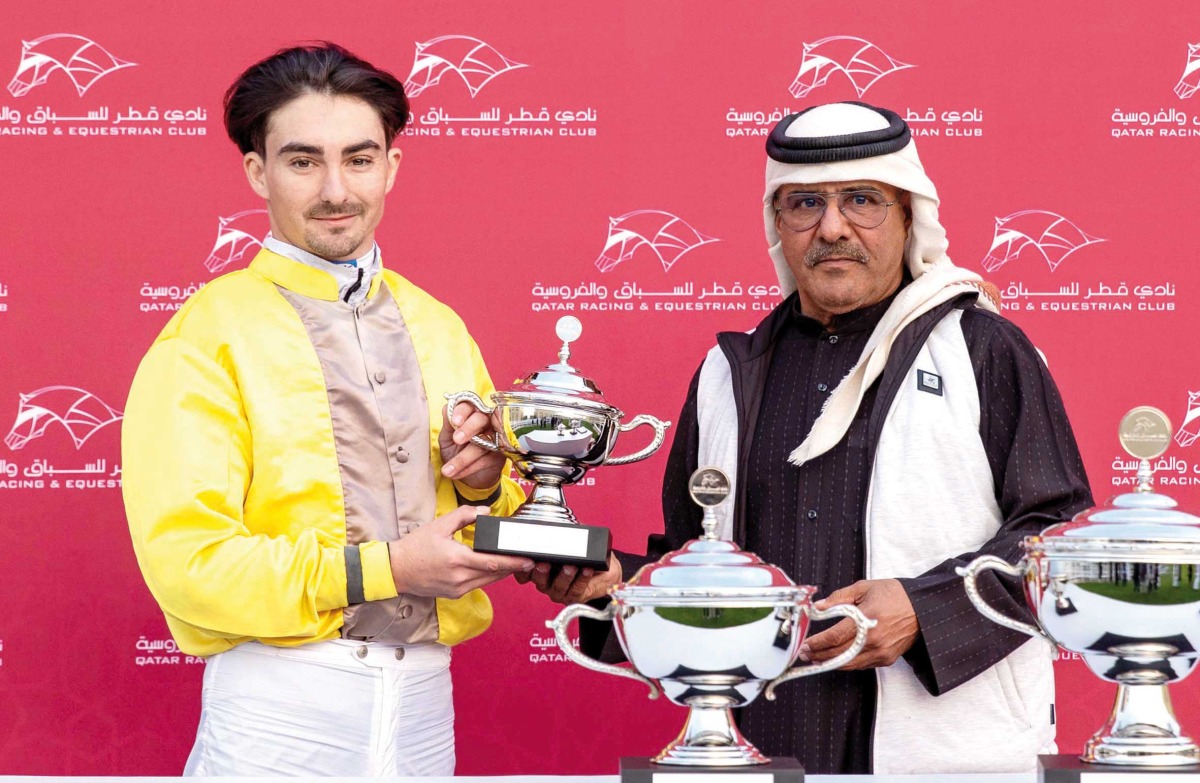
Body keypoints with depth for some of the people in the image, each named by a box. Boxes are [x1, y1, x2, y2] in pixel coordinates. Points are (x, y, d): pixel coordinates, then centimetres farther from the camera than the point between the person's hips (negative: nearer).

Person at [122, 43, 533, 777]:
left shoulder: (439, 329, 12)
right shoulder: (206, 338, -6)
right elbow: (185, 561, -14)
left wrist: (484, 483, -4)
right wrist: (384, 568, -18)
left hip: (424, 699, 5)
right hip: (281, 710, -5)